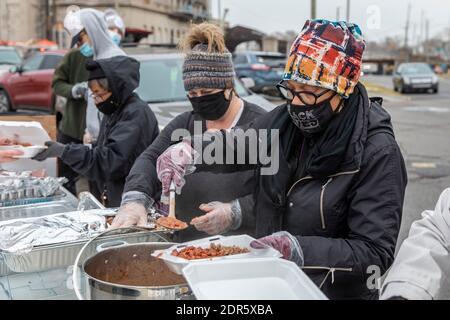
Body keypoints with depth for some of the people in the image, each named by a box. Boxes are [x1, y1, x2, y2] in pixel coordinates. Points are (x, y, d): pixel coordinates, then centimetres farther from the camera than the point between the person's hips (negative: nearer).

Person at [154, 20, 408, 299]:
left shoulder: (377, 153, -18)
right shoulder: (286, 120, -2)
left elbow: (375, 253, -19)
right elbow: (235, 144, 14)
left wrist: (298, 249, -31)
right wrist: (188, 150, -7)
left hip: (336, 292, -5)